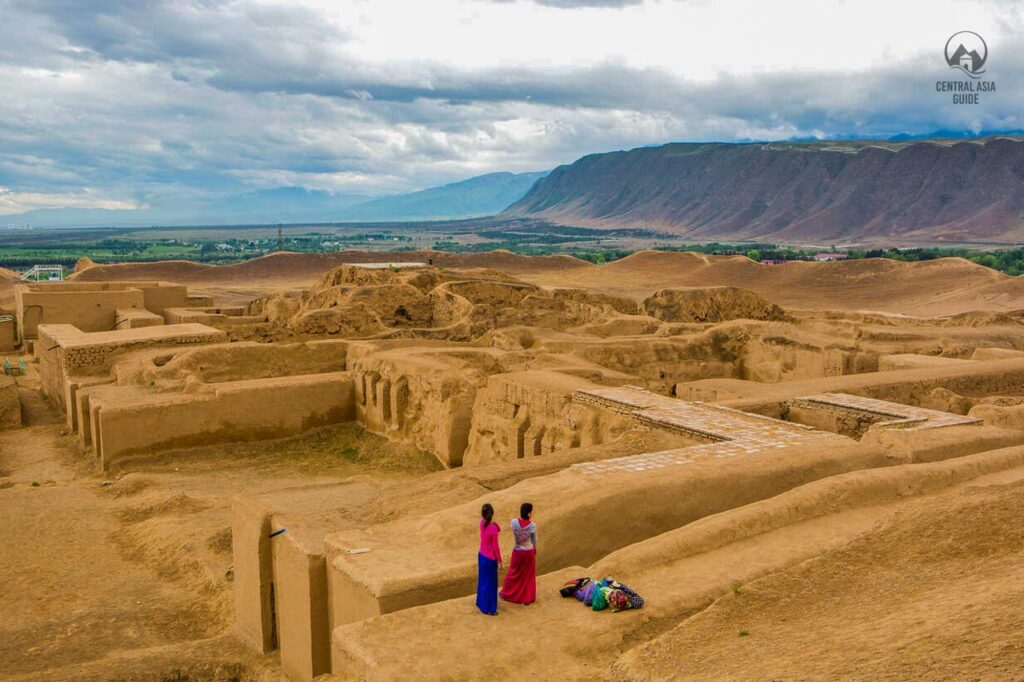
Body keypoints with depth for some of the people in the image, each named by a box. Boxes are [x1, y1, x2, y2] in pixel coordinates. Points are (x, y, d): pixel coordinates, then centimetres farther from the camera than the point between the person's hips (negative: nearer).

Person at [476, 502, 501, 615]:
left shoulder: (482, 522, -9)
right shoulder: (493, 529, -29)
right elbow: (495, 547, -20)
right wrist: (499, 560, -8)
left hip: (482, 555, 7)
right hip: (490, 559, -7)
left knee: (483, 580, 24)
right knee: (490, 583, 9)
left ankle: (481, 603, 41)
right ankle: (488, 608, 23)